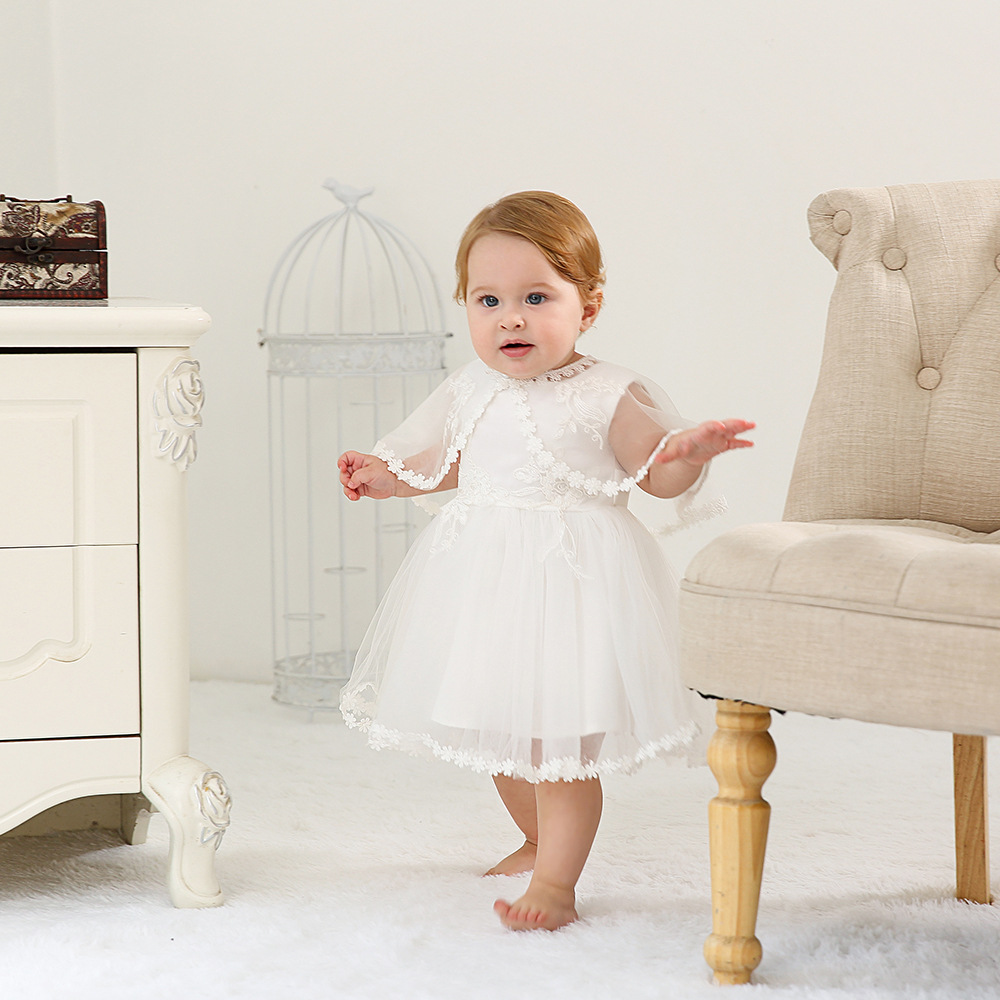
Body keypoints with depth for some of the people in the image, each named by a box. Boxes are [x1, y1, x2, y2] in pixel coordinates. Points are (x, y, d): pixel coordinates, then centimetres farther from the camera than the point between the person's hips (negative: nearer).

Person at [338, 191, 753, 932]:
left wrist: (687, 454, -24)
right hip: (484, 577, 6)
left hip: (570, 580, -6)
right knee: (500, 728, 19)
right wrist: (388, 477, 15)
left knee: (560, 732, -7)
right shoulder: (472, 392, 3)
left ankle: (556, 881, 3)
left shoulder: (606, 397, -12)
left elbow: (657, 475, -4)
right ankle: (539, 839, 42)